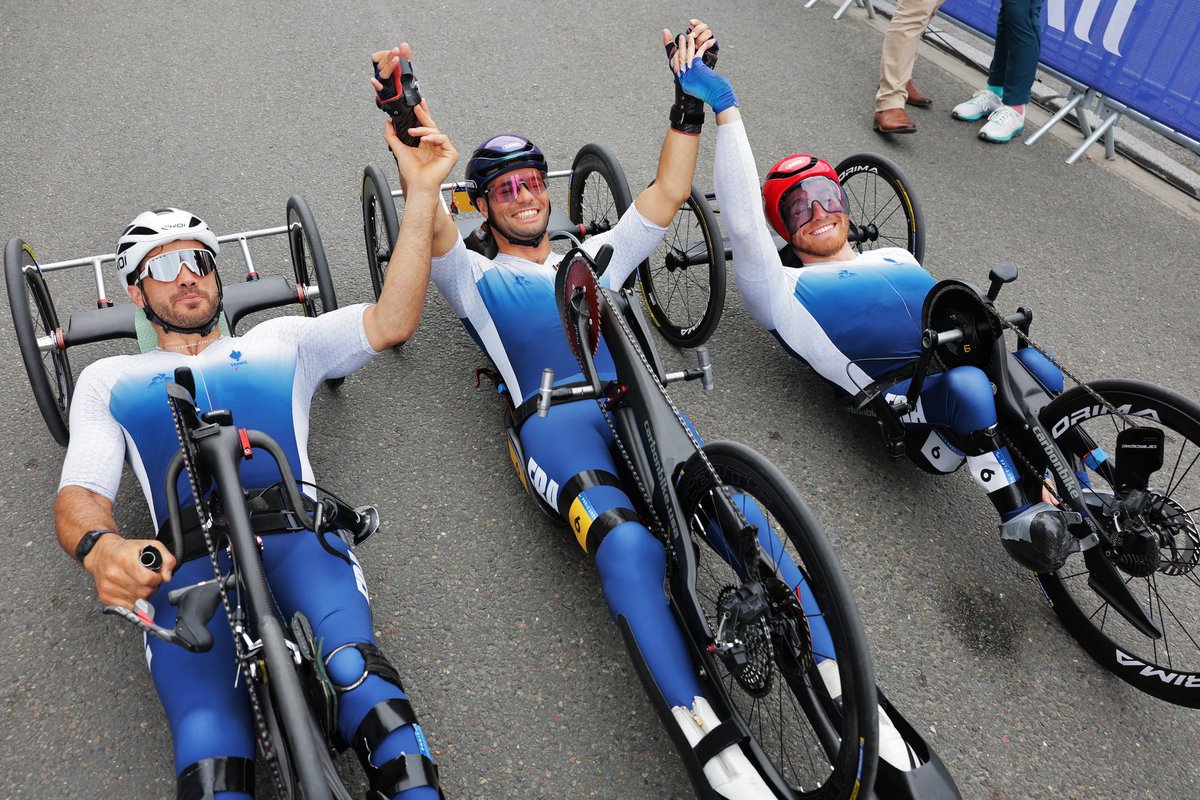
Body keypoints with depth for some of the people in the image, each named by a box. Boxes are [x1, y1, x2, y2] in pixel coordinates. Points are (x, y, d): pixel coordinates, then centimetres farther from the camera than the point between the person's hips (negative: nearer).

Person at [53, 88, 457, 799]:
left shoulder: (279, 340, 27)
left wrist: (422, 193, 3)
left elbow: (390, 323, 12)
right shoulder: (108, 379, 28)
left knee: (354, 672, -31)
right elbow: (80, 490, 12)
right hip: (183, 561, 0)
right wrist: (100, 546, -15)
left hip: (296, 535, 0)